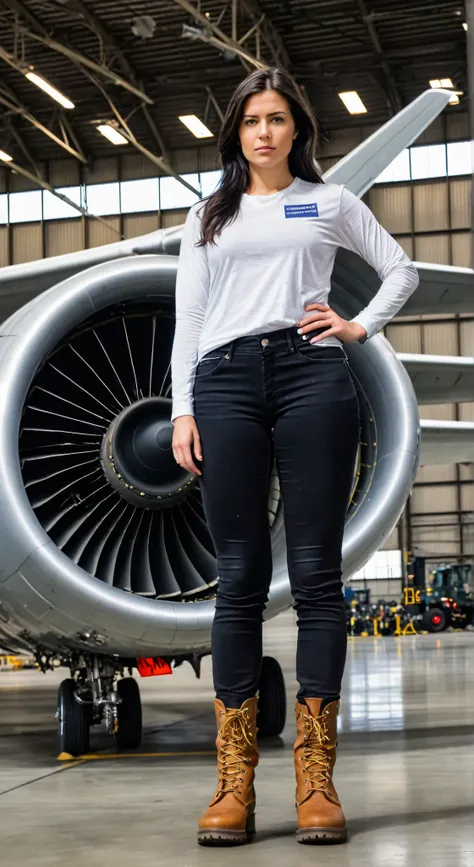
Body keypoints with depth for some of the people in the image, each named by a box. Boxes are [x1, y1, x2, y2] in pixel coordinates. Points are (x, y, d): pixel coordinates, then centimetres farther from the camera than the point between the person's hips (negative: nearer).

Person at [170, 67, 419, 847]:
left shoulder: (330, 202, 17)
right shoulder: (208, 216, 20)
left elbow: (401, 269, 23)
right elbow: (186, 318, 14)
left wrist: (360, 327, 7)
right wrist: (182, 411, 3)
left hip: (311, 375, -1)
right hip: (225, 382, 1)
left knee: (317, 574, -5)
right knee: (240, 579, -3)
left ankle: (317, 782, -4)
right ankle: (233, 786, -3)